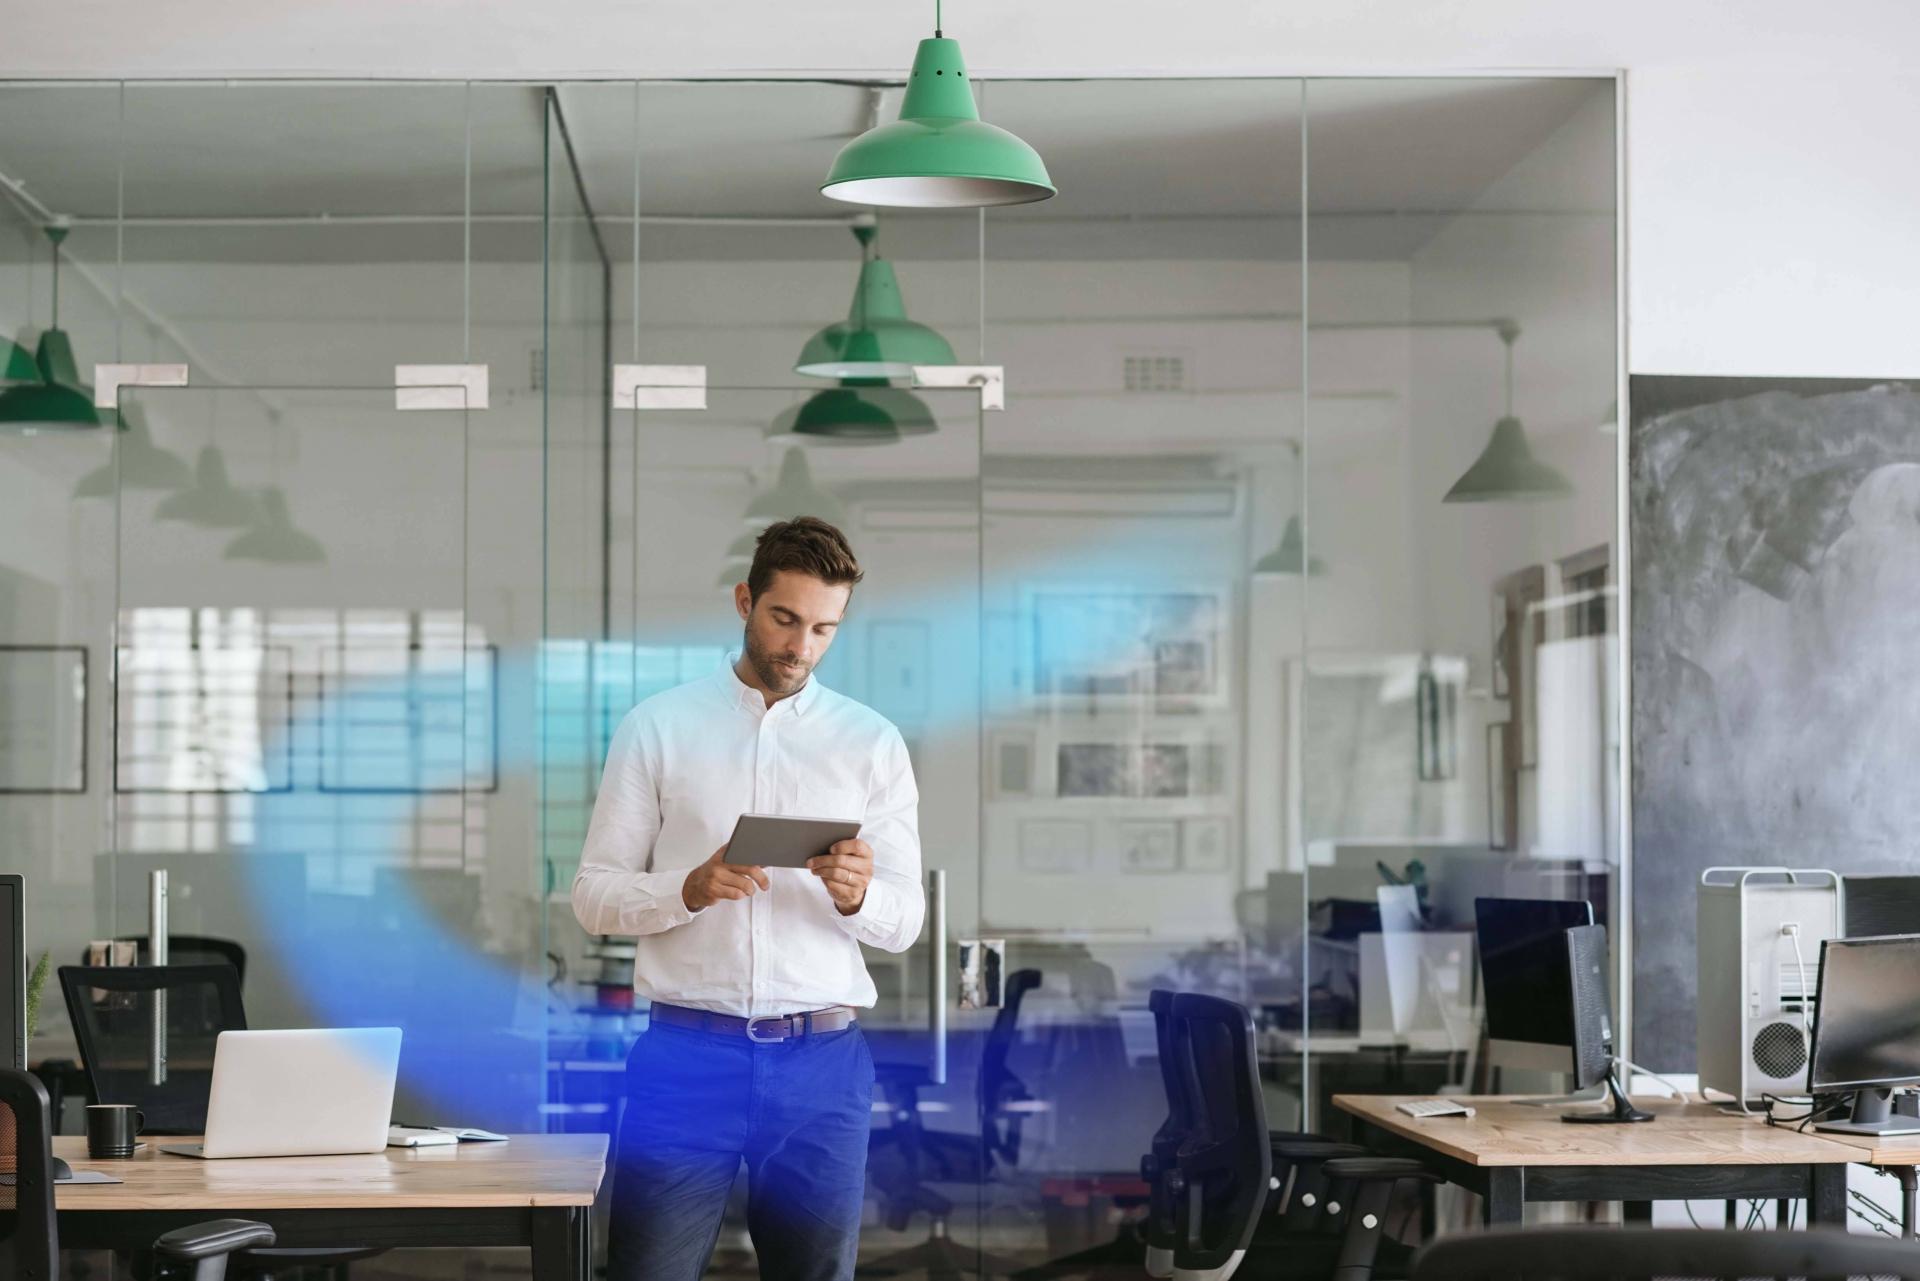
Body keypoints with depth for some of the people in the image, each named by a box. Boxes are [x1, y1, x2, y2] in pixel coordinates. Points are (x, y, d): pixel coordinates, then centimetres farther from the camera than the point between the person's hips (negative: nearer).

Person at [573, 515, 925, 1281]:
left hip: (821, 1056, 2)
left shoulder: (872, 743, 8)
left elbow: (905, 921, 6)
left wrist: (856, 896, -16)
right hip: (687, 1051, -1)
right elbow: (594, 896, 2)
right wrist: (689, 890, -17)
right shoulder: (657, 727, 4)